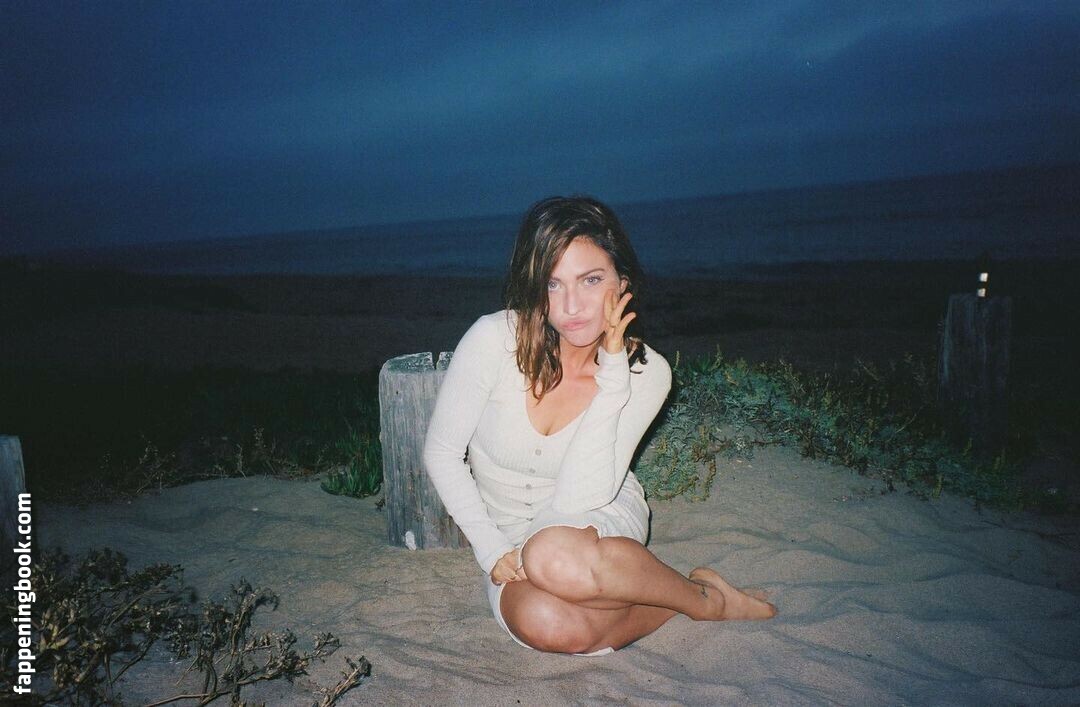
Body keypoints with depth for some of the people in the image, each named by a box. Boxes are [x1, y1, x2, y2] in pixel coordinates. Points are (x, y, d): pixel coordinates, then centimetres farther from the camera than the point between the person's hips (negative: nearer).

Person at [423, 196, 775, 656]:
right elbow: (441, 452, -9)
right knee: (546, 625, -33)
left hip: (603, 519, -1)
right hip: (511, 535, 1)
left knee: (553, 556, -38)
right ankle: (678, 604, -3)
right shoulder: (495, 338, -20)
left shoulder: (646, 373, -17)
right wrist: (492, 551, -15)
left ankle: (703, 597, -9)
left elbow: (579, 500, -25)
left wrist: (612, 376, -30)